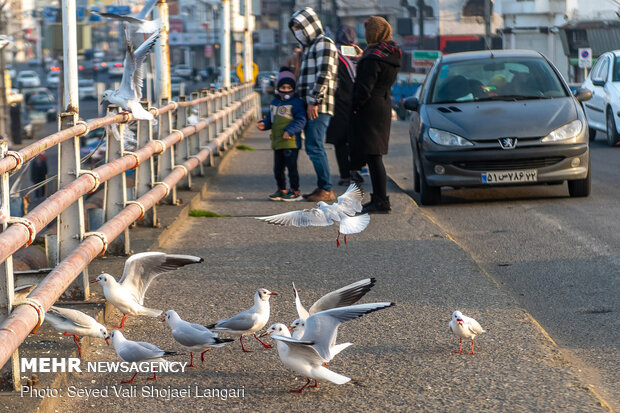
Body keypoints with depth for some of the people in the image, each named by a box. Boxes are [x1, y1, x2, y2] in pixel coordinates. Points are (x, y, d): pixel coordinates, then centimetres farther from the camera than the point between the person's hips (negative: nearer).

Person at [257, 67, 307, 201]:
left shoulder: (296, 102, -9)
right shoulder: (274, 102, 15)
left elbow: (301, 120, -15)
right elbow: (271, 119, 23)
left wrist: (290, 130, -25)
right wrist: (264, 124, 3)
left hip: (291, 142, -8)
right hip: (277, 142, 8)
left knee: (291, 166, -4)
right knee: (278, 168, 14)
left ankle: (295, 191, 6)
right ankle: (281, 190, 27)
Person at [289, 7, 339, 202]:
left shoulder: (323, 43, -8)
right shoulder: (310, 46, 23)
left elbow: (324, 74, -18)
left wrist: (315, 101, -22)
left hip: (319, 107, -10)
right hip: (309, 106, 10)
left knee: (315, 147, -13)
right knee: (313, 148, 10)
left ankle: (327, 190, -12)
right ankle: (322, 187, 13)